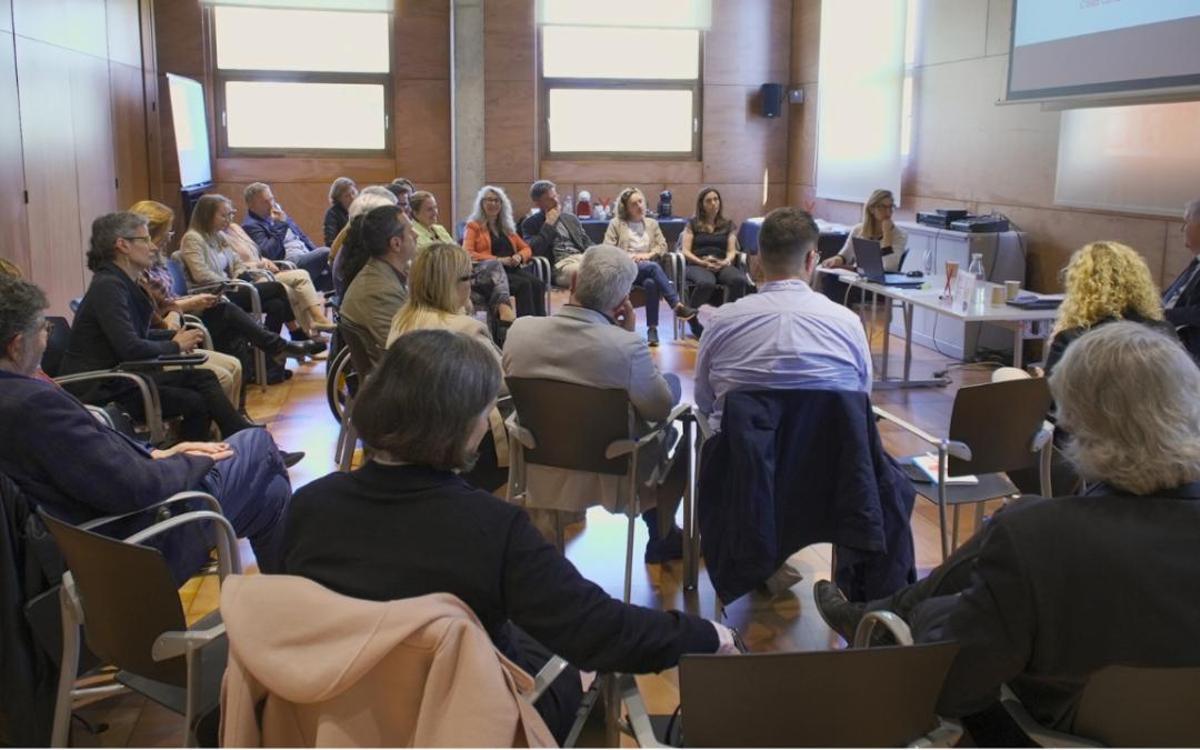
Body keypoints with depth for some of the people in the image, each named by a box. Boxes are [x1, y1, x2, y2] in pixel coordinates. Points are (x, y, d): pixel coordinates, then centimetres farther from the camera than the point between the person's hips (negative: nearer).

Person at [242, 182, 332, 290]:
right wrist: (280, 225, -15)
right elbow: (268, 254, -20)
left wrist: (316, 252, 14)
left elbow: (301, 235, 27)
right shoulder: (250, 226, -5)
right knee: (326, 253, -25)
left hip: (307, 256, 8)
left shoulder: (277, 210, 19)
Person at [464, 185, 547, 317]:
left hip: (514, 269, 5)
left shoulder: (507, 227, 27)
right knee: (524, 284, -33)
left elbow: (526, 248, 26)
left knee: (538, 283, -28)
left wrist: (519, 256, 0)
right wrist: (498, 259, -15)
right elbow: (467, 253, -4)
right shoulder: (474, 226, 11)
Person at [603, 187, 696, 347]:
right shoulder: (616, 224, 12)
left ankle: (652, 329, -35)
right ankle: (678, 306, -43)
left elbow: (663, 245, 12)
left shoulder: (652, 223, 23)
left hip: (647, 267, 3)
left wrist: (649, 254, -7)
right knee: (653, 267, -36)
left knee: (651, 283, -36)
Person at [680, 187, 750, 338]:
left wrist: (726, 262, -14)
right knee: (706, 283, -40)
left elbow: (731, 251, 10)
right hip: (697, 265, -2)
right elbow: (685, 251, 4)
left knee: (740, 280, -34)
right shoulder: (692, 224, 14)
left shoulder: (728, 225, 20)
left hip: (722, 265, 2)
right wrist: (703, 262, -14)